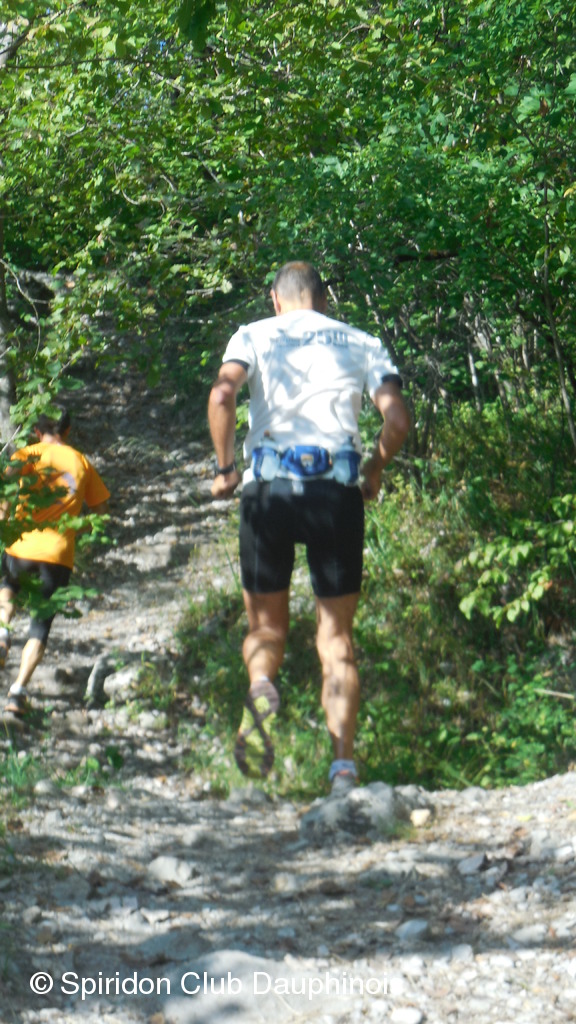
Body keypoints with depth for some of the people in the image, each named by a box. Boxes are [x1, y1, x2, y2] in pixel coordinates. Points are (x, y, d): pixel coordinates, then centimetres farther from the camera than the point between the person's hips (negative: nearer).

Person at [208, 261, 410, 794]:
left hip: (269, 488, 0)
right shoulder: (362, 343, 15)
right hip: (337, 490, 0)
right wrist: (374, 473, 17)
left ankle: (262, 690, -21)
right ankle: (344, 765, -6)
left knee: (266, 627, 13)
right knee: (336, 638, 7)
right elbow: (398, 419, 1)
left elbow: (222, 395, -7)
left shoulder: (254, 334, 12)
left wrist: (225, 467, 3)